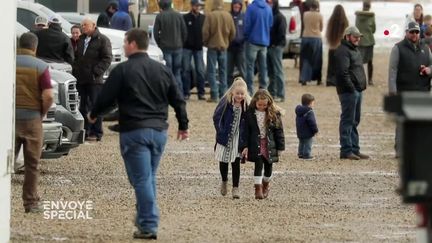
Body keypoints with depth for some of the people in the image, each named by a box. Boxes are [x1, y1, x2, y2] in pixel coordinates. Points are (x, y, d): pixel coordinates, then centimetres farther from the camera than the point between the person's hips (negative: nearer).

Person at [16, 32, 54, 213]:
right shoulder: (41, 67, -6)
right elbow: (48, 96, -13)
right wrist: (42, 113, 4)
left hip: (9, 117, 2)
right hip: (31, 119, -2)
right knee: (32, 164, 8)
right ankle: (31, 202, 11)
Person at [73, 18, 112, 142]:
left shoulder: (102, 40, -3)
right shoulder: (80, 40, 18)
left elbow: (107, 58, -9)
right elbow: (76, 57, 25)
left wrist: (97, 72, -16)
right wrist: (75, 70, 10)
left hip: (94, 80, -7)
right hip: (81, 79, 7)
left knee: (95, 106, -6)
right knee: (83, 107, 10)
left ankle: (96, 133, -3)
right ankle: (85, 131, 16)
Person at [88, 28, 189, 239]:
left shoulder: (122, 70, -8)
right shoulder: (162, 70, 11)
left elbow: (106, 98, -5)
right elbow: (178, 100, 13)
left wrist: (93, 115, 14)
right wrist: (183, 125, 23)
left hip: (134, 131, -6)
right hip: (159, 131, 6)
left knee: (141, 179, -5)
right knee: (149, 178, 17)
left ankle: (148, 226, -9)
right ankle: (145, 220, 22)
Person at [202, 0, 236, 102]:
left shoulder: (210, 15, -13)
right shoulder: (228, 16, -2)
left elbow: (205, 32, -11)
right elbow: (233, 32, 3)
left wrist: (205, 42, 7)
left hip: (212, 45, -4)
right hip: (223, 46, 4)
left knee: (211, 71, 0)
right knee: (223, 71, 12)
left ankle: (214, 95, -6)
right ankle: (223, 95, 12)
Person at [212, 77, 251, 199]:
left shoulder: (247, 104, -6)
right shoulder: (225, 102, -12)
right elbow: (216, 117, -8)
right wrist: (220, 132, -13)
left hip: (238, 137, 1)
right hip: (225, 137, 0)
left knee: (236, 162, -2)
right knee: (223, 161, 10)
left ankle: (235, 188, 6)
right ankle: (224, 181, 36)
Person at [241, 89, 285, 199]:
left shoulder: (274, 113, -3)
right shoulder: (250, 113, -4)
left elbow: (279, 130, 1)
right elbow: (246, 130, -2)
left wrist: (280, 147, -1)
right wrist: (245, 146, -8)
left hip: (270, 144, 2)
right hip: (256, 144, -2)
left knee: (268, 166, 10)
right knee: (258, 165, -10)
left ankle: (266, 185, 34)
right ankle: (258, 189, -7)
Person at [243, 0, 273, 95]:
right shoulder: (268, 8, 2)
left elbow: (247, 24, -11)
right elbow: (270, 24, 8)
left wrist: (246, 36, 4)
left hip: (253, 40, -5)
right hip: (264, 41, 5)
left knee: (250, 66, 0)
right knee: (263, 67, 11)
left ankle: (249, 90, -4)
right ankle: (263, 89, 12)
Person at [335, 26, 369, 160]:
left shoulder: (355, 50, 20)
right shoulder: (343, 51, -12)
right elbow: (343, 72, -21)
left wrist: (361, 86, 15)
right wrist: (351, 88, -20)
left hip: (357, 90, 10)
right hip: (348, 91, -10)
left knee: (355, 121, 13)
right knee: (347, 120, -8)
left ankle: (355, 149, 19)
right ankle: (346, 150, -7)